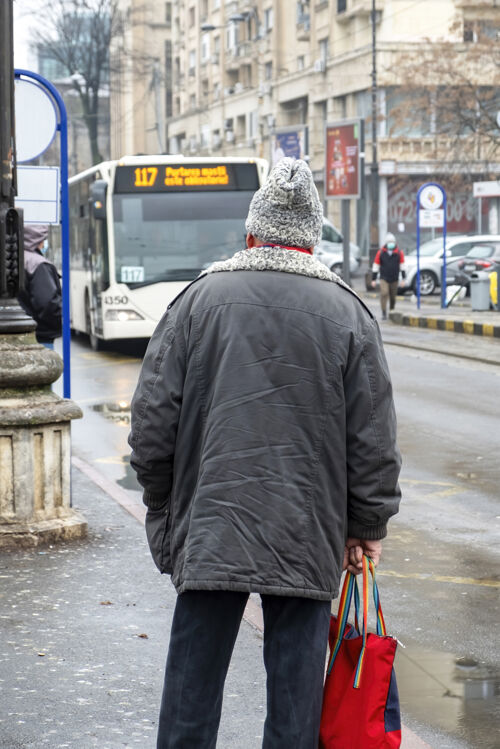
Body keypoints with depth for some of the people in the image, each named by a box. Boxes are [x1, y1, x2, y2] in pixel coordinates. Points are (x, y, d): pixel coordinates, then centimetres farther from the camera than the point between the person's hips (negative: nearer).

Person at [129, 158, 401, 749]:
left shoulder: (200, 298, 0)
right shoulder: (347, 313, 0)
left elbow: (153, 418, 1)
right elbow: (374, 439, 1)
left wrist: (162, 505, 14)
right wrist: (367, 527, 12)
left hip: (209, 529, 0)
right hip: (310, 539, 0)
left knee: (194, 678, 9)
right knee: (296, 679, 8)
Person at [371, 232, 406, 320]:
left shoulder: (399, 253, 1)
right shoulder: (381, 253, 0)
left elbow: (402, 266, 3)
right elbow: (376, 266, 4)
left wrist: (403, 278, -4)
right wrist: (373, 279, 2)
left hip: (394, 279, 1)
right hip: (384, 278, -1)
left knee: (393, 297, 8)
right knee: (384, 294, -18)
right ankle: (384, 313, -16)